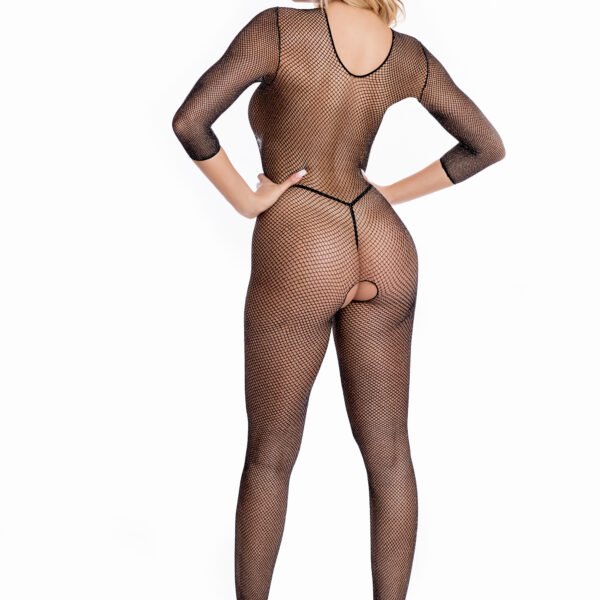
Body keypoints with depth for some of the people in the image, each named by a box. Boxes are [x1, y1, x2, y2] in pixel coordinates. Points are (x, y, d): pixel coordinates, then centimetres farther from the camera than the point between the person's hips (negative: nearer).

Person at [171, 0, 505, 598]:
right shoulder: (408, 55, 4)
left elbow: (189, 122, -18)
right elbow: (487, 144, 12)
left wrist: (246, 201, -6)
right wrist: (391, 195, 12)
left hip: (299, 258, -4)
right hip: (382, 246, 5)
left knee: (269, 457, 10)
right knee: (388, 454, 11)